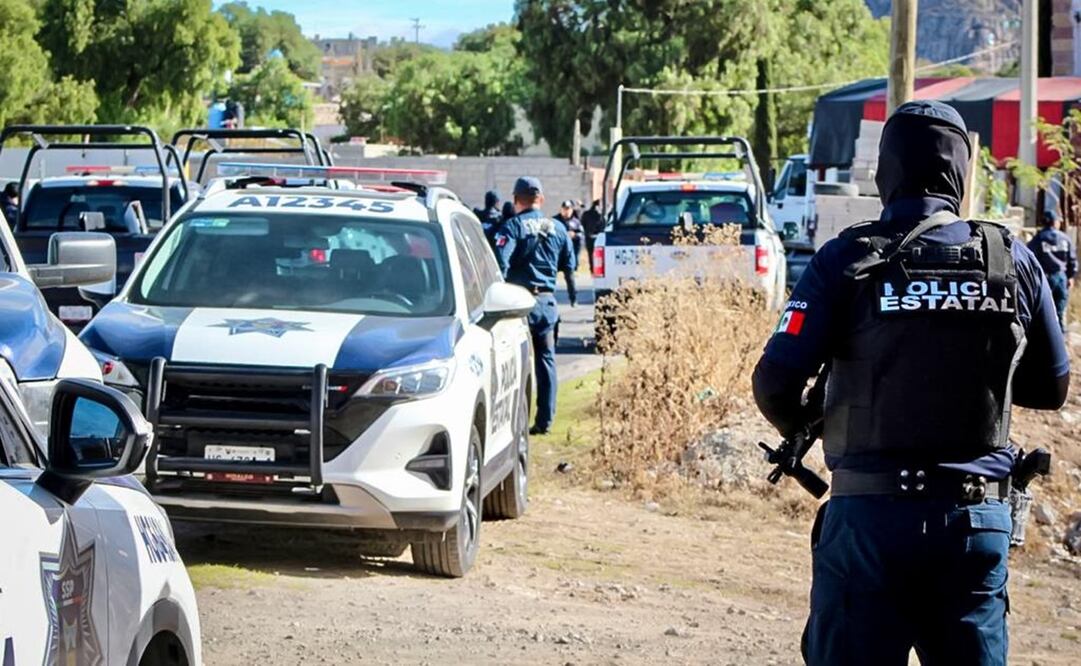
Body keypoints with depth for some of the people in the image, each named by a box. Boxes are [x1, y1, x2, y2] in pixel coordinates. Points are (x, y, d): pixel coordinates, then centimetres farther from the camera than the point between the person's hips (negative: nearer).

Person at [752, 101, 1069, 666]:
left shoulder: (848, 259, -6)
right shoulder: (1013, 261, 3)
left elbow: (776, 380, -9)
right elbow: (1051, 387, 14)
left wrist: (798, 426, 13)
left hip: (871, 514, -2)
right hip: (980, 522, 3)